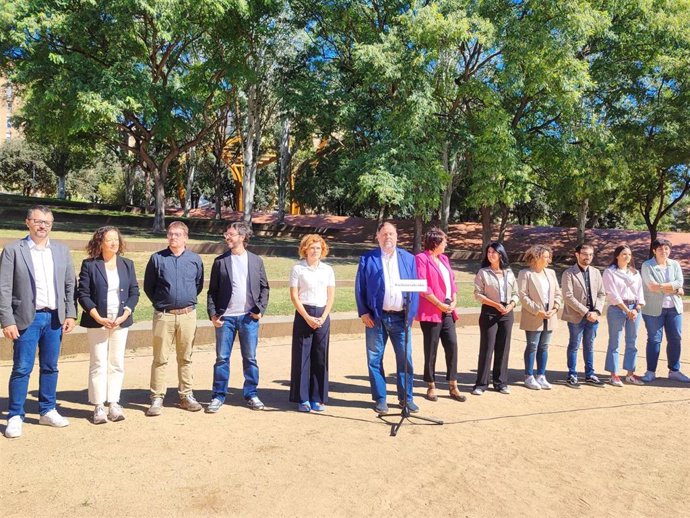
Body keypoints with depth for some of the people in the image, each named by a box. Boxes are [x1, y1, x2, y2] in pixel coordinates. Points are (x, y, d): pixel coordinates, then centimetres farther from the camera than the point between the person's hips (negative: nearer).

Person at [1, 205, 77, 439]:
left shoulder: (62, 251, 9)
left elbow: (70, 285, 9)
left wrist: (70, 314, 2)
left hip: (55, 318, 4)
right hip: (27, 318, -3)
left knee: (50, 367, 11)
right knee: (22, 369, 1)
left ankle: (47, 411, 24)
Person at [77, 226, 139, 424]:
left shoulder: (127, 264, 8)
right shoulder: (89, 265, -1)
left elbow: (134, 292, 6)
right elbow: (83, 294, -4)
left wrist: (124, 315, -7)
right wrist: (98, 318, -13)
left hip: (121, 321, 3)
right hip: (97, 322, -3)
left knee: (117, 363, 6)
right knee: (98, 364, 2)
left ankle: (114, 403, 13)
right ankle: (98, 406, 10)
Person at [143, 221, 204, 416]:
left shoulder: (195, 259, 5)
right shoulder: (157, 258, 1)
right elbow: (148, 286, 9)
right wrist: (159, 304, 7)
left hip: (188, 314, 2)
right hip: (163, 315, -1)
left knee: (185, 358, 10)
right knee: (160, 358, 1)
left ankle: (186, 396, 19)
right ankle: (157, 398, 9)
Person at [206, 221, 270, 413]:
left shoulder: (256, 261, 5)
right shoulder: (220, 261, 4)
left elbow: (264, 287, 8)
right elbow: (212, 290, 3)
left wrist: (260, 309, -4)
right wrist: (212, 314, -6)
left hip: (249, 317, 1)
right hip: (225, 317, 0)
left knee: (250, 358, 8)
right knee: (222, 358, 5)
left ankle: (251, 394, 20)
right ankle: (218, 396, 16)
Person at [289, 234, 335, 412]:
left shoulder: (328, 270, 8)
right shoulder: (298, 269, 0)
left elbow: (331, 296, 7)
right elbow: (294, 296, -3)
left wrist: (323, 317, -6)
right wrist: (307, 317, -10)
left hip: (323, 316, 3)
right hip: (303, 315, -2)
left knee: (321, 357, 4)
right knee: (302, 356, 0)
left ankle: (317, 398, 14)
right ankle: (302, 399, 10)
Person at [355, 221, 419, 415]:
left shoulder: (408, 258, 9)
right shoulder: (367, 259, 3)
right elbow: (359, 288, 2)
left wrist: (411, 313, 0)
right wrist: (364, 313, -5)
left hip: (401, 317, 2)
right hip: (376, 318, -1)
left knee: (405, 359, 6)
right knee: (375, 360, 5)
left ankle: (406, 398, 22)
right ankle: (380, 399, 19)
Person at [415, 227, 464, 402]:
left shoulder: (444, 258, 17)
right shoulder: (421, 258, -8)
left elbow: (452, 281, 18)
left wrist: (454, 301, 3)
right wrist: (439, 304, -13)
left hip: (447, 311, 7)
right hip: (431, 312, -7)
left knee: (452, 346, 3)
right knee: (431, 350, 2)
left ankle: (453, 386, 12)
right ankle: (431, 386, 14)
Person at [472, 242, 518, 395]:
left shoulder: (509, 272, 10)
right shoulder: (483, 273, -1)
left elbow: (516, 294, 11)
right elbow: (478, 294, -7)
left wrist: (511, 305, -9)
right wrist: (496, 305, -16)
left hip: (507, 313, 4)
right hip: (489, 313, -4)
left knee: (503, 348, 7)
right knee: (487, 347, -4)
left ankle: (500, 382, 18)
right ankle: (481, 383, 3)